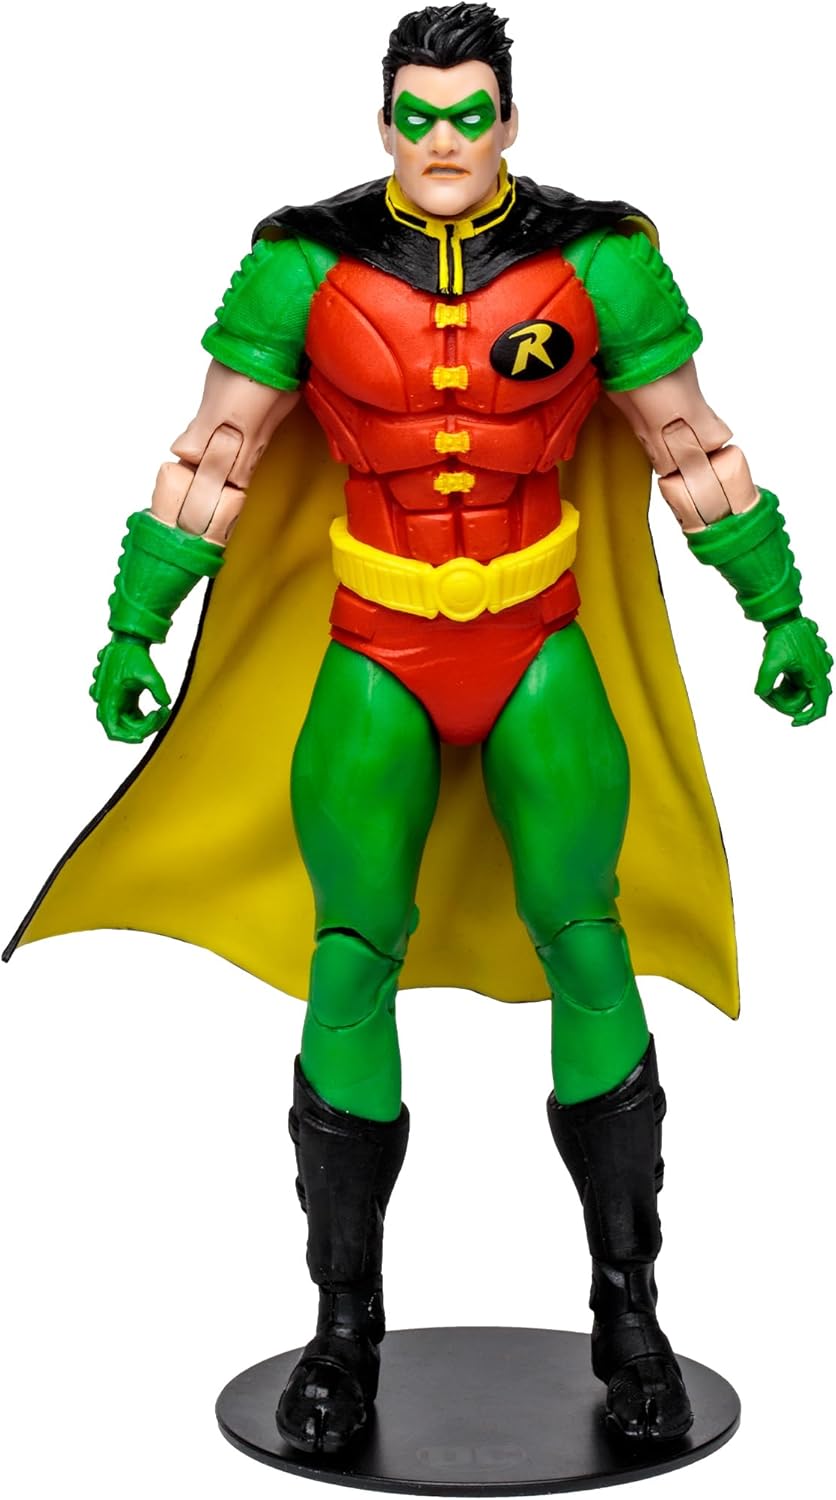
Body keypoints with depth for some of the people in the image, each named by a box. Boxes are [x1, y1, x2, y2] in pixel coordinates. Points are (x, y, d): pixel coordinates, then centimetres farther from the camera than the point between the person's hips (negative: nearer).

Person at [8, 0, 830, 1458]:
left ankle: (627, 1313, 9)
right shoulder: (308, 262, -6)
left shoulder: (595, 258, -7)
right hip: (377, 652, 0)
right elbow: (211, 453, 0)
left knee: (587, 941, -8)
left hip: (541, 648, 0)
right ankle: (344, 1328, 8)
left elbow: (690, 443, 3)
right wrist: (130, 627, -2)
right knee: (353, 958, -7)